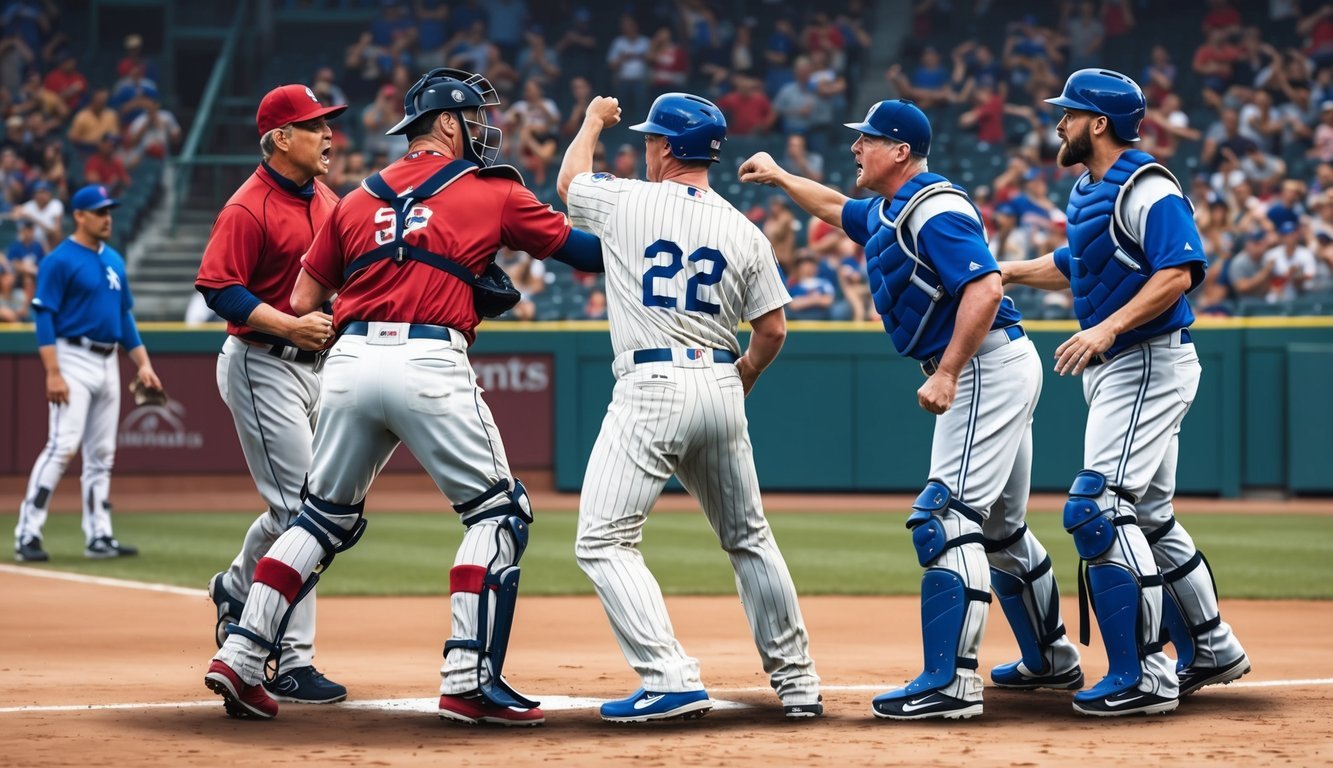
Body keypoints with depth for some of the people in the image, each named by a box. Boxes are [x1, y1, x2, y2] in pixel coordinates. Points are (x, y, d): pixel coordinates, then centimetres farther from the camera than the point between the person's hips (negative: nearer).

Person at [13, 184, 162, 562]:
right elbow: (44, 317, -13)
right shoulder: (59, 261, -8)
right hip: (74, 362, -8)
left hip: (108, 364, 8)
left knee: (101, 455, 8)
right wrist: (53, 374, -21)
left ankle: (99, 536, 12)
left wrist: (143, 363, 11)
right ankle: (27, 534, -14)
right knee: (62, 446, -16)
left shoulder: (114, 261, 15)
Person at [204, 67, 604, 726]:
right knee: (498, 514, 6)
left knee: (324, 518, 19)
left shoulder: (357, 200, 20)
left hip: (349, 361, 5)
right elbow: (584, 250, 12)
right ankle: (469, 680, -5)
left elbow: (302, 303, 17)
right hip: (431, 365, -5)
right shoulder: (492, 194, 10)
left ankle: (241, 656, 10)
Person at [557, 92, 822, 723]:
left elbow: (569, 180, 20)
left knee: (604, 540, -4)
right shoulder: (744, 232, 5)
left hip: (651, 387, -5)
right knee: (748, 539, 19)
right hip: (722, 390, 5)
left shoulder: (625, 202, -2)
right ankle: (796, 680, 21)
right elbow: (773, 329, 6)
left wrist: (594, 121, 40)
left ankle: (671, 680, -17)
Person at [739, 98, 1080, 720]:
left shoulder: (934, 209, -16)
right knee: (999, 526, 19)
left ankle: (950, 683, -24)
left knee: (946, 516, -18)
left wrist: (946, 374, -30)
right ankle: (1052, 661, 32)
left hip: (989, 366, -11)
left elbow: (984, 288, -28)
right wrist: (781, 178, 39)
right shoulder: (885, 212, 14)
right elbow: (838, 210, 39)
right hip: (983, 373, 11)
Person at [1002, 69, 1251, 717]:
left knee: (1099, 508, -17)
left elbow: (1179, 273, -26)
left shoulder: (1147, 188, -16)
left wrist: (1107, 328, -33)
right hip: (1112, 370, 11)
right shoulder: (1087, 192, 15)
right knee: (1148, 517, 17)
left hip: (1148, 365, -11)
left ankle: (1143, 677, -17)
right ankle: (1209, 651, 29)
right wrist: (1007, 271, 21)